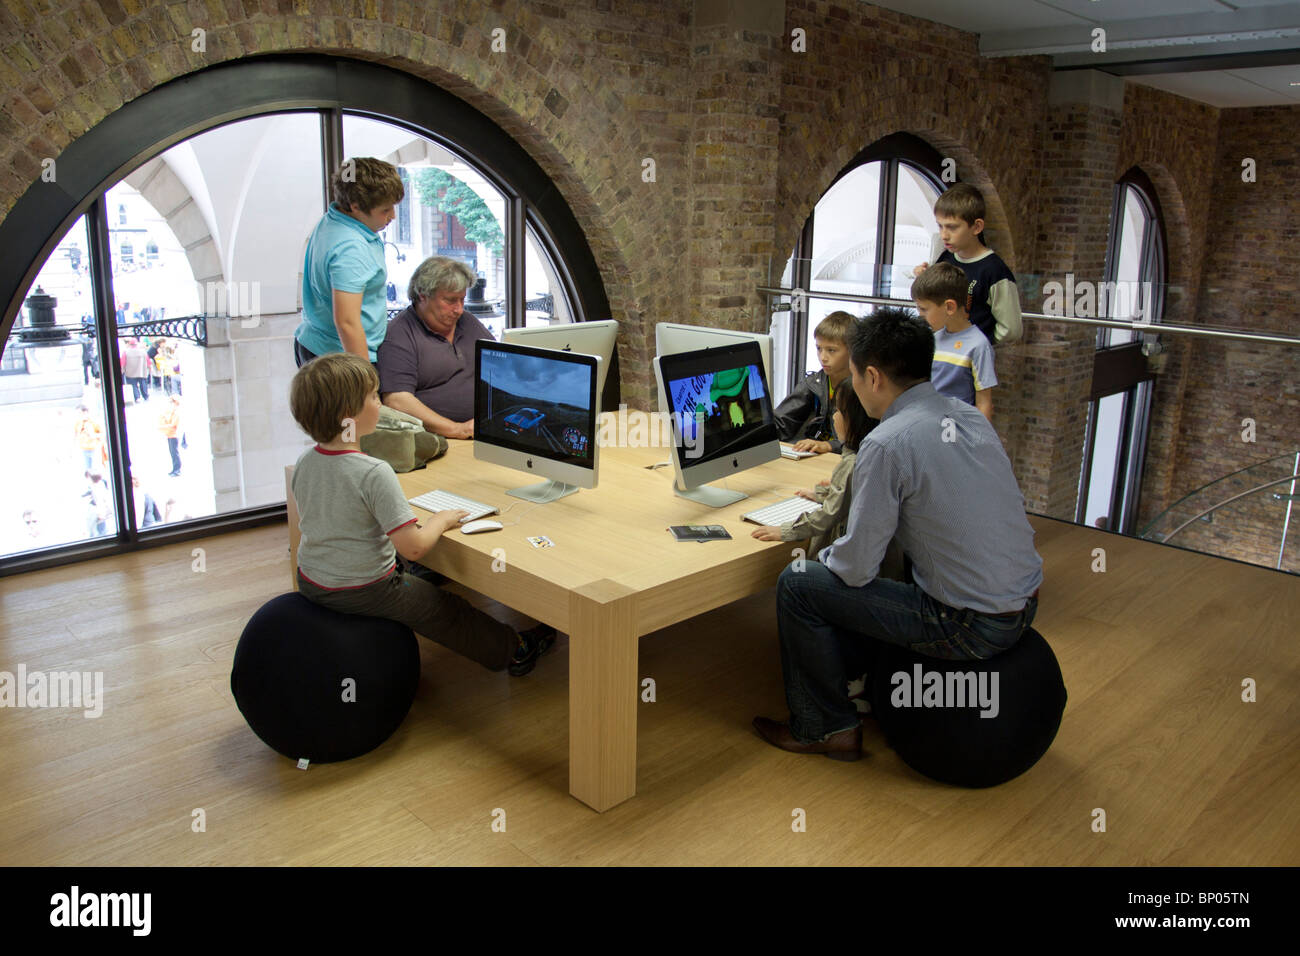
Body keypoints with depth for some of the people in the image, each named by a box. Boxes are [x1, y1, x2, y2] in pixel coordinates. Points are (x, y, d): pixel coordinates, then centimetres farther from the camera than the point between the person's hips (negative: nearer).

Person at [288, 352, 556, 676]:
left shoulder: (303, 462, -6)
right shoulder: (374, 473, -29)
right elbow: (414, 547, -29)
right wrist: (442, 520, -10)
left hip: (311, 584, 7)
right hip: (364, 593, -7)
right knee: (445, 609, 14)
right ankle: (513, 651, 33)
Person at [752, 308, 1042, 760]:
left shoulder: (887, 443, -20)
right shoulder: (969, 415, 4)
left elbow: (856, 568, -16)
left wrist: (820, 554, 7)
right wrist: (846, 491, 25)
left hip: (969, 628, -8)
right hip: (1025, 606, 9)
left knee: (797, 584, 0)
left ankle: (825, 727, 15)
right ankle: (856, 677, 40)